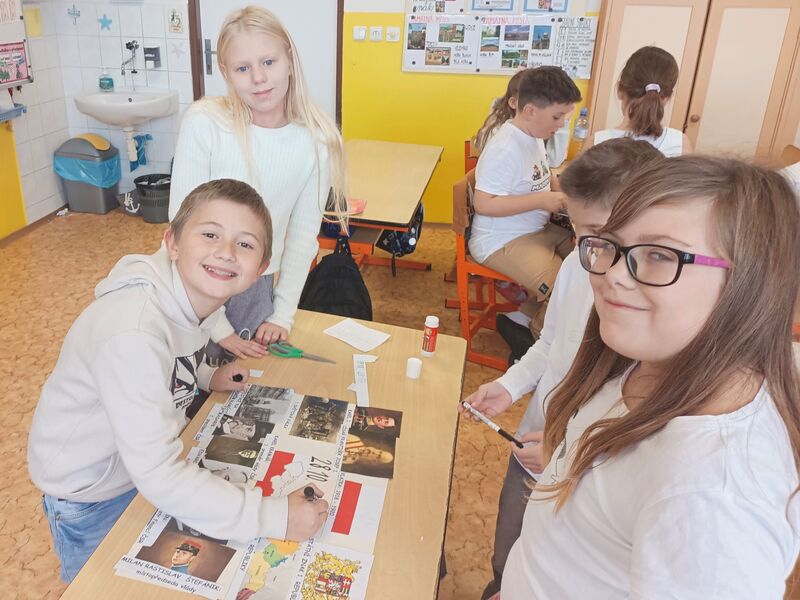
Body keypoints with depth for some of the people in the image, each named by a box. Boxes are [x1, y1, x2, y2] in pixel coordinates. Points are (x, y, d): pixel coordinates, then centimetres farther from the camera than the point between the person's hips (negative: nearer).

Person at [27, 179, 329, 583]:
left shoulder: (197, 290, -14)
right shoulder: (133, 332, -39)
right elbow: (158, 474, -39)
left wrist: (206, 378, -8)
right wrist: (274, 516, -38)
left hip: (146, 457, 6)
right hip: (89, 495, -6)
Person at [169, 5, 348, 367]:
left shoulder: (317, 140, -11)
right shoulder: (203, 124, -19)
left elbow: (303, 232, -1)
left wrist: (282, 315, -2)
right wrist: (217, 327, -14)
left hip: (258, 289, 2)